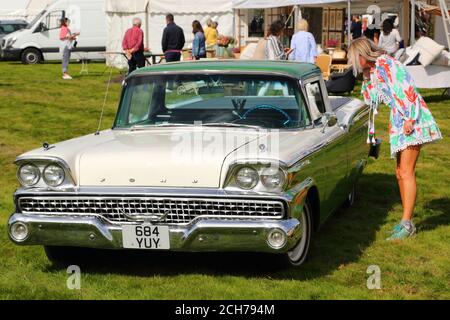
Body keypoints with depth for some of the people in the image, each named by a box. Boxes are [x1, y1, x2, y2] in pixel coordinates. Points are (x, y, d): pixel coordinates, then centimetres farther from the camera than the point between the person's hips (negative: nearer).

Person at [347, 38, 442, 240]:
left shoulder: (386, 63, -12)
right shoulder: (369, 73, 16)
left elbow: (407, 89, -19)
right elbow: (371, 102, 24)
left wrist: (409, 118, -22)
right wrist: (369, 133, 26)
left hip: (411, 121, -9)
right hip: (398, 123, 9)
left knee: (407, 172, -12)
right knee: (400, 173, 10)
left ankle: (407, 224, -12)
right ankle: (407, 221, 17)